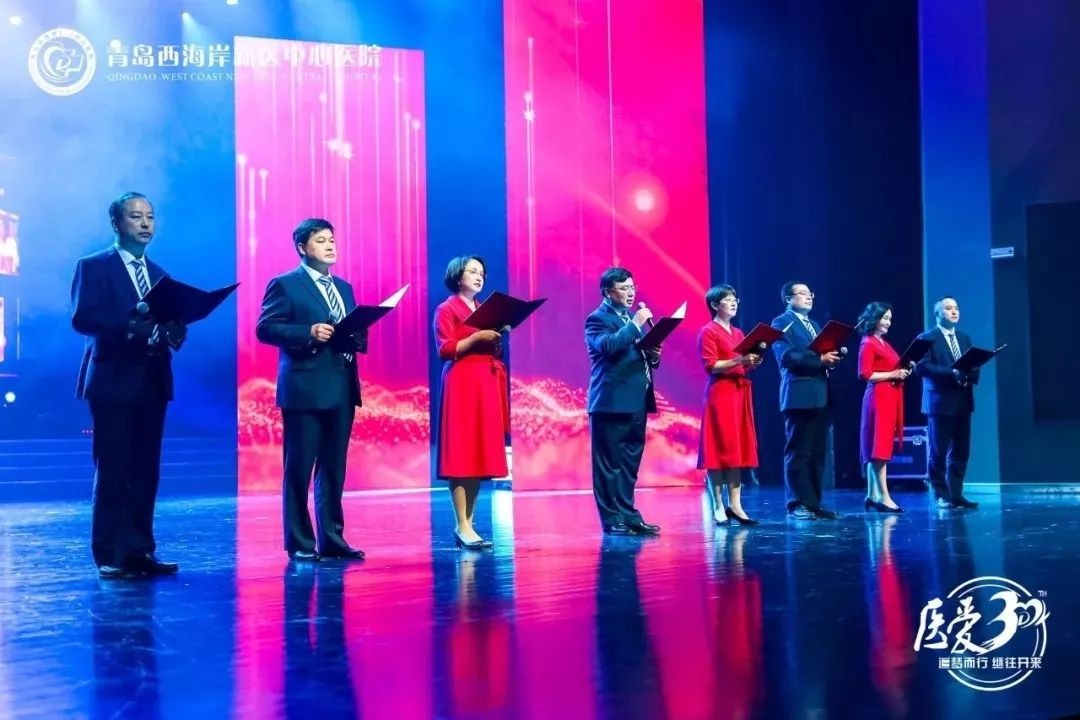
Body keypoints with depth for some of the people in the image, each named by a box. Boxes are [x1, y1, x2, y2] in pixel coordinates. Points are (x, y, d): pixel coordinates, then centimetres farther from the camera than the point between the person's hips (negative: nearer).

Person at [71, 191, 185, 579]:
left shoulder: (158, 274, 18)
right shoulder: (93, 267, -1)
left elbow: (169, 320, 13)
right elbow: (81, 318, -14)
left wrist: (174, 332, -10)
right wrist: (130, 321, -25)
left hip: (152, 382, 6)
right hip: (114, 381, -6)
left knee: (145, 472, 7)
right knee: (112, 471, -4)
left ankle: (141, 551, 12)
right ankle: (111, 557, 1)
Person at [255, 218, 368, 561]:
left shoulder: (343, 287, 19)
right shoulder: (285, 284, -1)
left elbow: (355, 333, 20)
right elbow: (265, 328, -10)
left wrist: (357, 337, -3)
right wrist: (309, 333, -20)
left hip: (342, 388, 7)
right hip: (305, 388, -6)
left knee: (334, 469, 10)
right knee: (299, 469, -1)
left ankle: (332, 540, 16)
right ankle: (300, 543, 6)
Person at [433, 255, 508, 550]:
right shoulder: (446, 310, -1)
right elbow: (445, 350, -11)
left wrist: (498, 337, 2)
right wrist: (476, 337, -18)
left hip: (486, 385, 8)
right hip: (461, 385, -8)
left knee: (481, 454, 4)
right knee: (461, 454, -9)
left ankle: (468, 522, 8)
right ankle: (462, 527, -11)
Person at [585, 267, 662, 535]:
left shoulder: (632, 318, 20)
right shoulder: (597, 319, -5)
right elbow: (608, 346, -25)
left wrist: (653, 355, 3)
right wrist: (635, 324, -19)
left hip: (636, 401, 8)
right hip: (612, 402, -8)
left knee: (629, 463, 11)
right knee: (610, 463, -3)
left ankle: (628, 515, 16)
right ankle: (613, 519, -1)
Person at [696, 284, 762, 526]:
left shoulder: (739, 333, 18)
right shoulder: (708, 332, -5)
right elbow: (710, 365, -14)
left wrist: (753, 362, 1)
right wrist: (738, 360, -21)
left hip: (739, 393, 8)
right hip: (719, 393, -8)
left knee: (739, 448, 5)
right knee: (719, 448, -7)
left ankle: (735, 505, 7)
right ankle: (718, 506, -4)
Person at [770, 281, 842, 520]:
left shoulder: (813, 325, 24)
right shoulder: (782, 323, -3)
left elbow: (823, 354, 21)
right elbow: (786, 357, -16)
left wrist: (832, 357, -2)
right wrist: (819, 360, -20)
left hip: (820, 396, 8)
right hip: (799, 396, -8)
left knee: (818, 453, 8)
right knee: (798, 452, -5)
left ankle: (813, 503, 13)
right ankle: (798, 504, -2)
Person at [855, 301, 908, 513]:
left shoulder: (884, 344, 20)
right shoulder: (868, 344, -8)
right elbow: (865, 374, -16)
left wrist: (902, 372, 6)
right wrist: (893, 374, -16)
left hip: (890, 398, 10)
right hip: (878, 398, -10)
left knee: (877, 448, 8)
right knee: (879, 447, -10)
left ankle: (872, 495, 10)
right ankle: (883, 496, -11)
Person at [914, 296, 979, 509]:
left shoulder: (964, 338, 19)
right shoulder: (927, 338, -2)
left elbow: (972, 365, 16)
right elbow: (921, 367, -13)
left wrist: (971, 374, -8)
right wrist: (951, 373, -21)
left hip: (963, 401, 6)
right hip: (940, 402, -6)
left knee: (961, 451, 5)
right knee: (939, 452, -1)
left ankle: (956, 495, 11)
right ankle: (942, 496, 5)